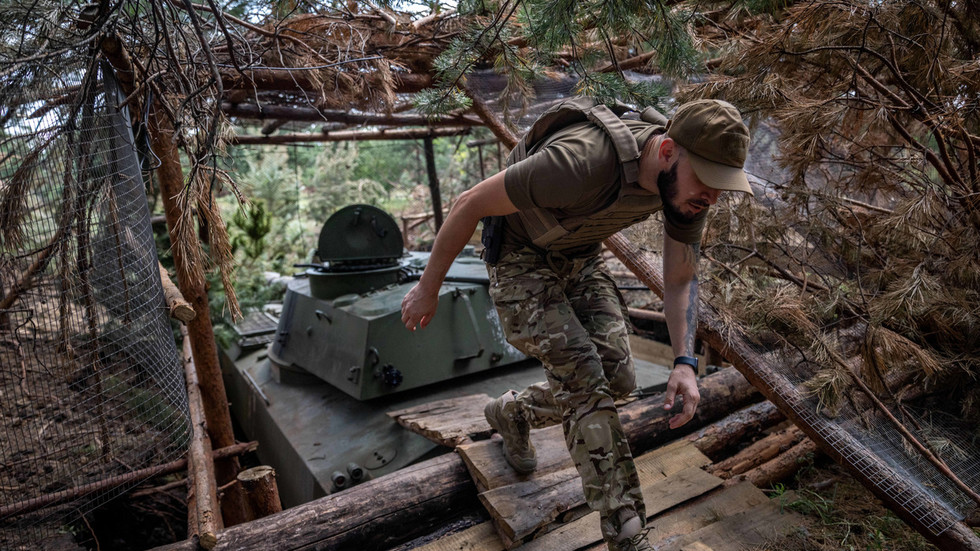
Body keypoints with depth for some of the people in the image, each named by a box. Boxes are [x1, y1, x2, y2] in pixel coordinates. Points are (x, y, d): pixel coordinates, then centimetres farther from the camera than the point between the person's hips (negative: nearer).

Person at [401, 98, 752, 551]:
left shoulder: (686, 180, -16)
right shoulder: (582, 162, -39)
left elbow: (680, 279, -4)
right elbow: (471, 203, -27)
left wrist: (685, 362, -19)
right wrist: (428, 287, -16)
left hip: (581, 260, 7)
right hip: (521, 260, -6)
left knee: (617, 377, 1)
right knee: (584, 378, -17)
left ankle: (513, 413, 28)